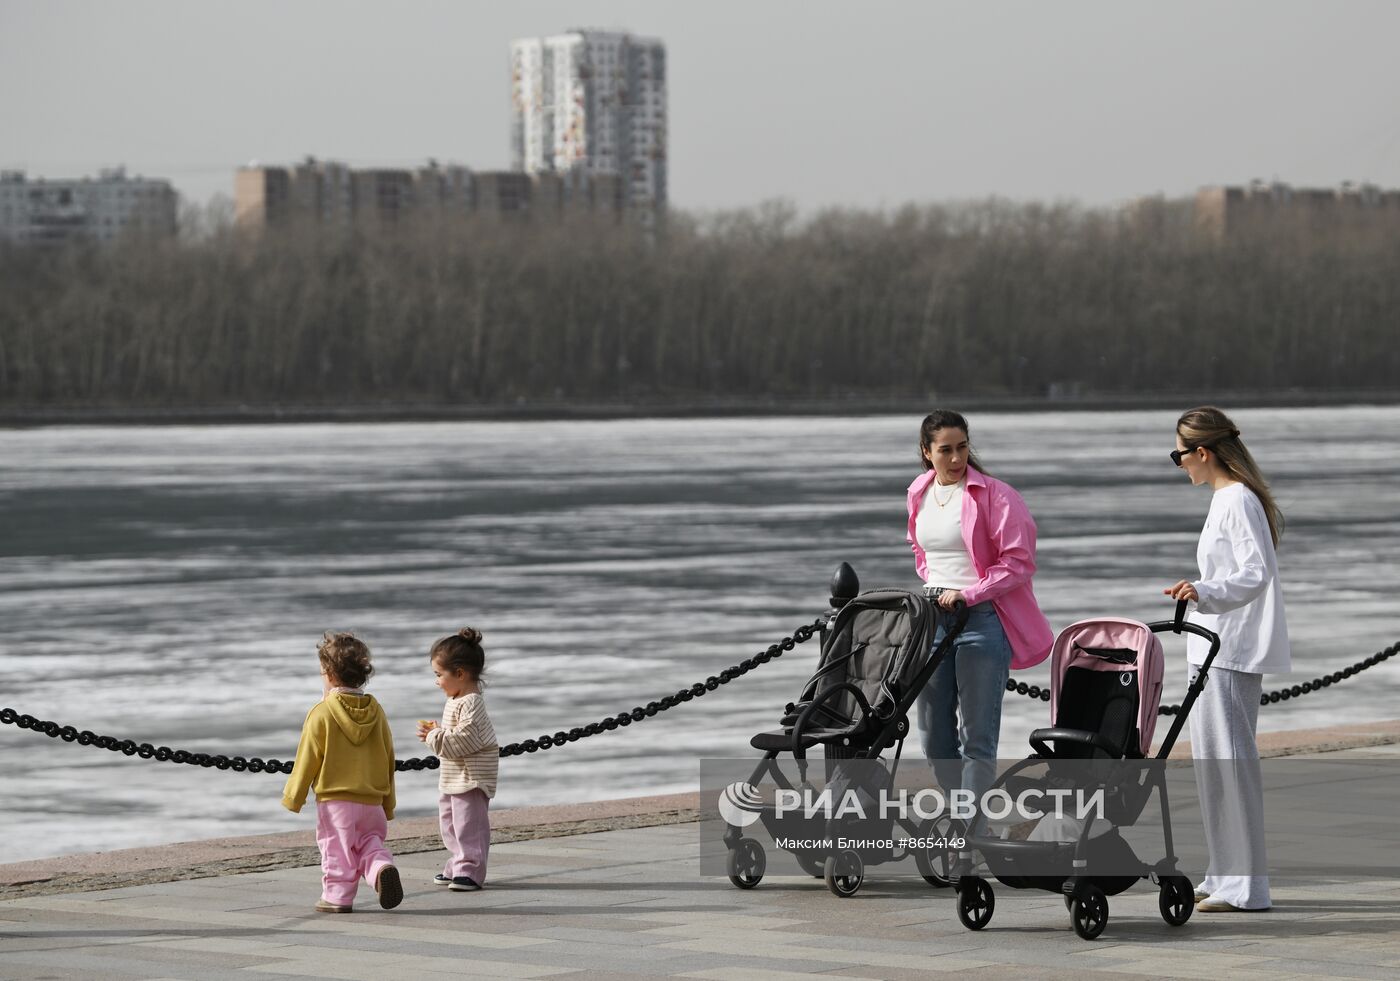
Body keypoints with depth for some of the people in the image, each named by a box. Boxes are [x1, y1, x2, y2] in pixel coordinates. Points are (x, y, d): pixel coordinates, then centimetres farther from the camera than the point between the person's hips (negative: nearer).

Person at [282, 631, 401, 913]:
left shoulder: (321, 714, -11)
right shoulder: (375, 712, 5)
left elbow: (308, 759, -6)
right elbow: (388, 758, 12)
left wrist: (293, 796, 6)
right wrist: (388, 804, 21)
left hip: (334, 800, -4)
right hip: (372, 801, 4)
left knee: (337, 850, 4)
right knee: (370, 842, 14)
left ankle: (338, 895, 3)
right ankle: (382, 867, -13)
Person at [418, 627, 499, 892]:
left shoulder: (471, 703, -20)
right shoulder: (456, 700, 12)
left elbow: (464, 741, -26)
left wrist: (434, 736, -20)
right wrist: (436, 732, 6)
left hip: (470, 779, -11)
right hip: (452, 779, 11)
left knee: (469, 825, -7)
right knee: (450, 824, 16)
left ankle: (470, 871, -3)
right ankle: (458, 867, 24)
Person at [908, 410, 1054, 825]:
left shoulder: (995, 495, -8)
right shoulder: (919, 495, 11)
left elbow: (1019, 562, -11)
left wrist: (967, 595, -17)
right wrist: (935, 586, 12)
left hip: (982, 619, -6)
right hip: (931, 618, 6)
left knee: (976, 738, -8)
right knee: (934, 735, 10)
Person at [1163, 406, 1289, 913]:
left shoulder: (1238, 501, -14)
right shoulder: (1228, 498, 17)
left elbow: (1257, 573, -23)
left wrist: (1203, 592, -36)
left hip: (1232, 651, -11)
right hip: (1216, 647, 11)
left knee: (1229, 758, -10)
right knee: (1213, 758, 13)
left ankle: (1244, 884, -9)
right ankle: (1226, 876, 19)